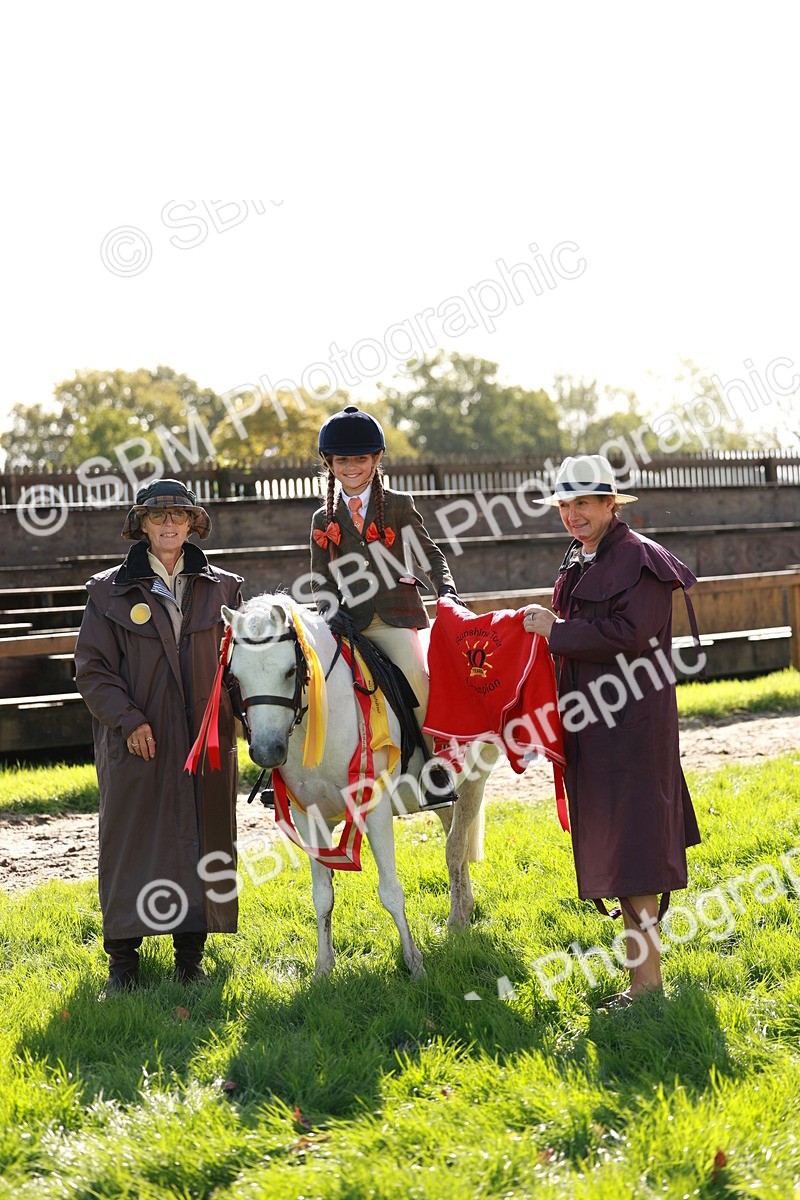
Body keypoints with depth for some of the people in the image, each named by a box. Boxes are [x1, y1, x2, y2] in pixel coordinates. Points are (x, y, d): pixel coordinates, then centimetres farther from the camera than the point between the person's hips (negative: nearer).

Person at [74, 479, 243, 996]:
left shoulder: (223, 588, 8)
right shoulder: (110, 591, 2)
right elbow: (92, 668, 0)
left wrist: (240, 709, -7)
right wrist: (128, 718, -12)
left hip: (207, 737, 2)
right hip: (138, 740, -2)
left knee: (205, 840, 5)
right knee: (131, 843, 2)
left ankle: (191, 951, 18)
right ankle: (123, 956, 13)